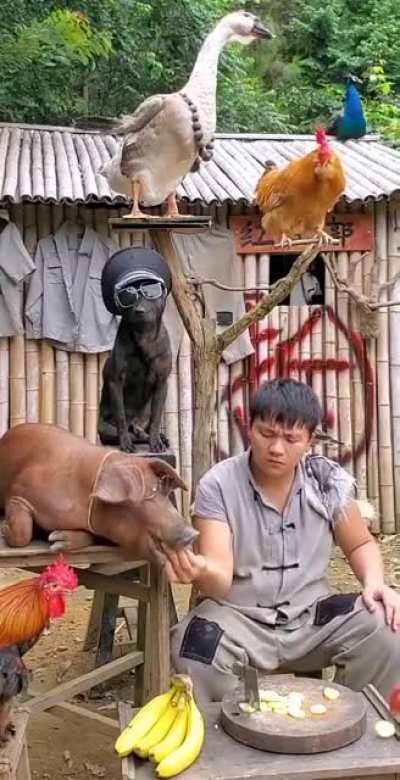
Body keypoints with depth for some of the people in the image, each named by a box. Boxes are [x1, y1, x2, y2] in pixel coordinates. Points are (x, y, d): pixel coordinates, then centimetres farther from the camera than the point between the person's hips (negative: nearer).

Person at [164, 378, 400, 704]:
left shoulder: (329, 481, -5)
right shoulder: (217, 486, -13)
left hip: (311, 616, 3)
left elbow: (360, 544, 12)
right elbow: (221, 581, -21)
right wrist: (201, 570, -46)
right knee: (195, 652, -33)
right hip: (237, 619, -2)